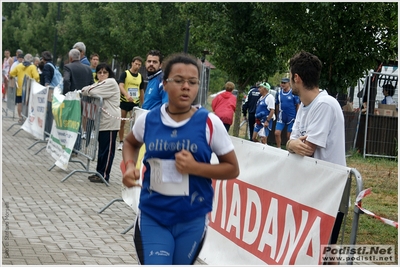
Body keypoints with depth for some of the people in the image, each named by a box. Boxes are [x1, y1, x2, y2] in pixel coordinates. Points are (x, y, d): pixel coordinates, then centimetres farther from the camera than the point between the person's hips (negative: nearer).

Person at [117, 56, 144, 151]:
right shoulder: (125, 74, -5)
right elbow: (121, 86, -18)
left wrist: (142, 104, 16)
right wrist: (127, 95, -35)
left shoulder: (140, 76, 9)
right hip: (124, 101, -3)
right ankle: (121, 142, 16)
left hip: (135, 103, 3)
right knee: (122, 123, 5)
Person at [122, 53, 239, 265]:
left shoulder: (210, 123, -11)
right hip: (152, 216, 1)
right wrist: (130, 166, -2)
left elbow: (232, 168, -4)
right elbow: (130, 143, 19)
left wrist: (195, 167, -19)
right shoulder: (148, 120, -4)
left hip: (192, 219, 0)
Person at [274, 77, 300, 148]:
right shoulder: (279, 93, 5)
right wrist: (277, 115, 14)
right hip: (281, 118, 4)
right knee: (277, 133, -5)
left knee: (289, 136, 3)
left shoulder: (293, 93, -7)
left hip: (291, 118, -4)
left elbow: (298, 105, -2)